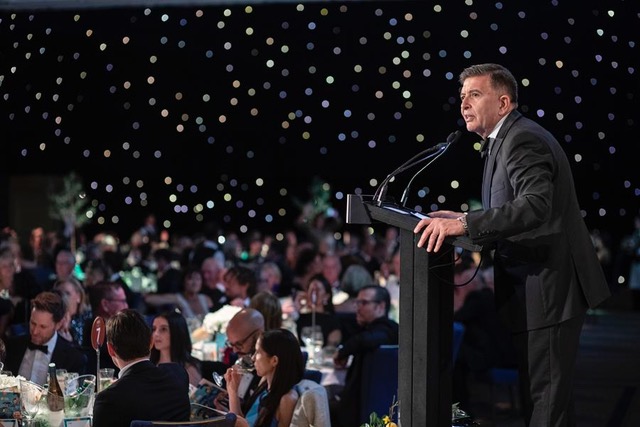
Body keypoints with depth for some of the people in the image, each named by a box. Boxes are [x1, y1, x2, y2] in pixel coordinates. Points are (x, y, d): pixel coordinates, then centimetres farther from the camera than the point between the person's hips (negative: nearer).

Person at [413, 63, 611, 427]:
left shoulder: (522, 140, -16)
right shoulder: (510, 138, 17)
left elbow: (536, 205, -32)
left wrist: (465, 224, -37)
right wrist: (461, 220, 6)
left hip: (548, 289, -11)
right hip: (537, 286, 11)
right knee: (540, 393, 16)